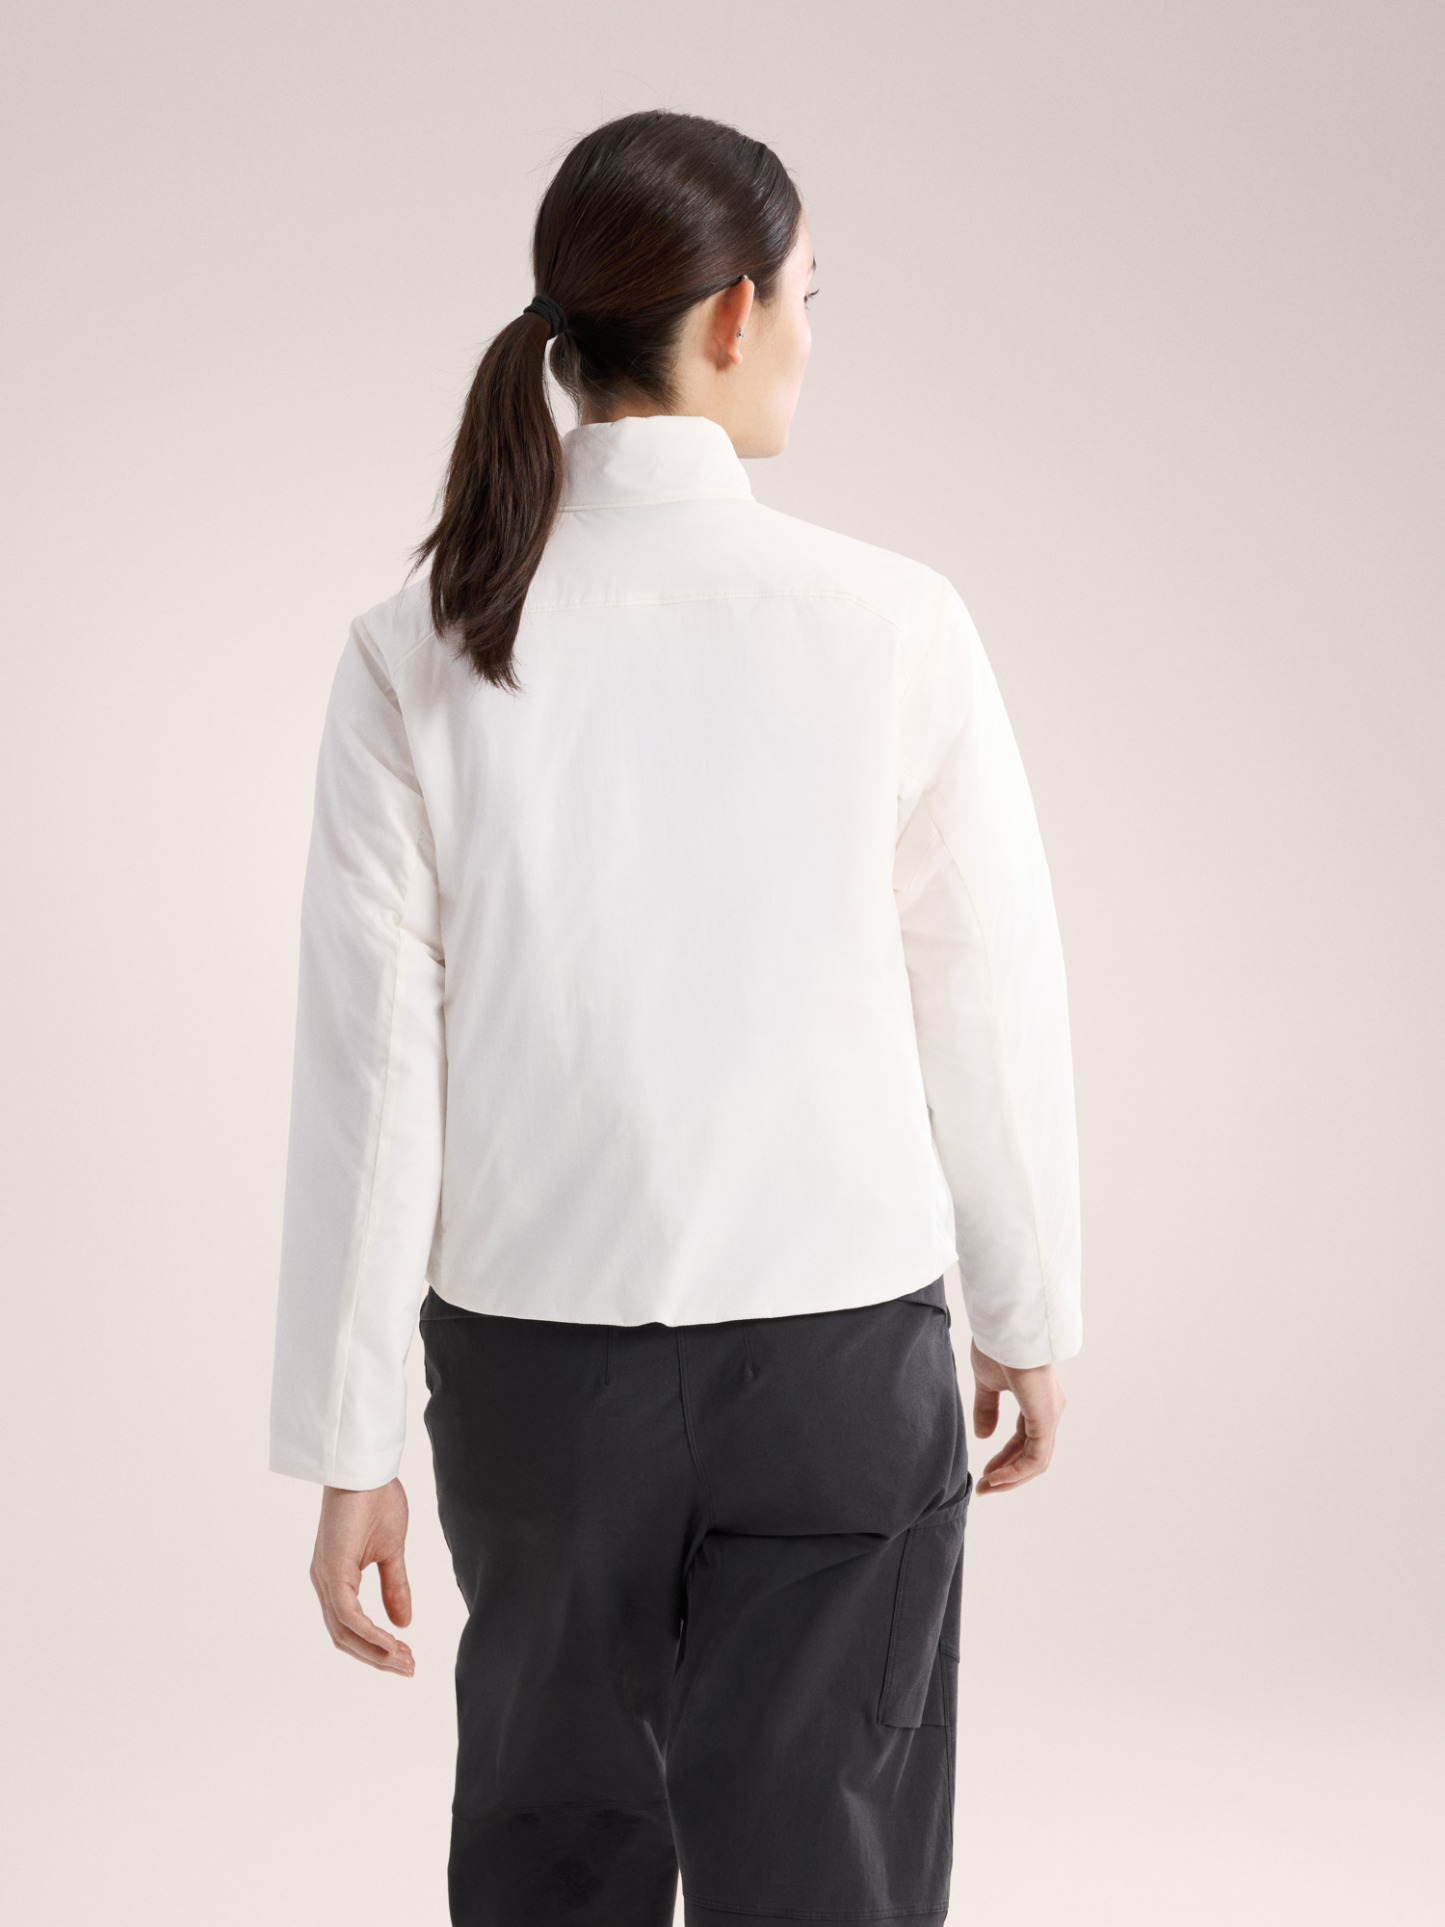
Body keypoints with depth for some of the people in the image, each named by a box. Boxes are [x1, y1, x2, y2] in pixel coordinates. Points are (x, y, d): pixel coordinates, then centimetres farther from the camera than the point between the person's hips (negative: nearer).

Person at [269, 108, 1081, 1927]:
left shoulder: (418, 653, -7)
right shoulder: (891, 627, -11)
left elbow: (373, 1069, -7)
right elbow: (991, 1009, -3)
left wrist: (348, 1447, 0)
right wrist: (1029, 1317, 12)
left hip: (533, 1351, 2)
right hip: (838, 1353, -2)